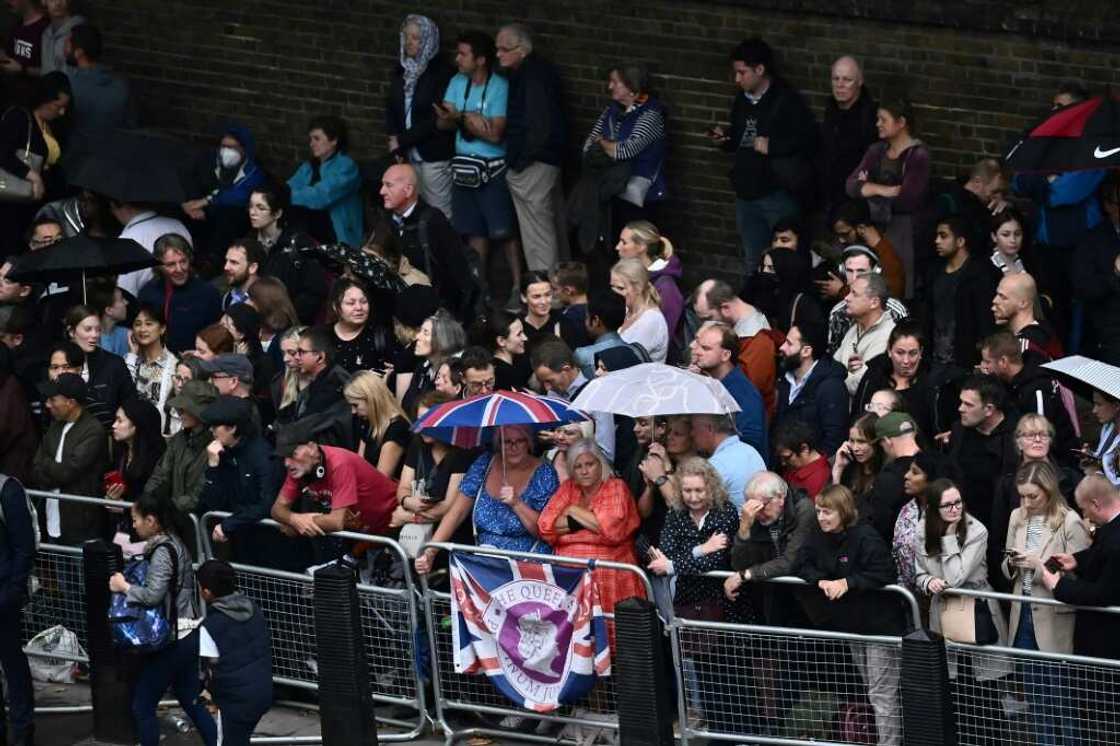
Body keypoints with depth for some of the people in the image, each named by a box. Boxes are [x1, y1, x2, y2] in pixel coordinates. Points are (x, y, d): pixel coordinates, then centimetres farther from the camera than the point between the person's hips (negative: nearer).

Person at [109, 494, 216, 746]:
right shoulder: (175, 544, 12)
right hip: (187, 636, 10)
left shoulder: (162, 551, -17)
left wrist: (124, 587, -11)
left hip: (171, 641, -10)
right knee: (191, 702, 16)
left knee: (142, 706, 1)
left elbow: (153, 595, -25)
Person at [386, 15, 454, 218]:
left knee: (438, 214, -5)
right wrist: (393, 138, -3)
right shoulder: (401, 70, 10)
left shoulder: (441, 72, -11)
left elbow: (437, 118, -14)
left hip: (434, 155, -6)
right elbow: (391, 105, 15)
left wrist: (402, 140, -11)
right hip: (408, 155, 6)